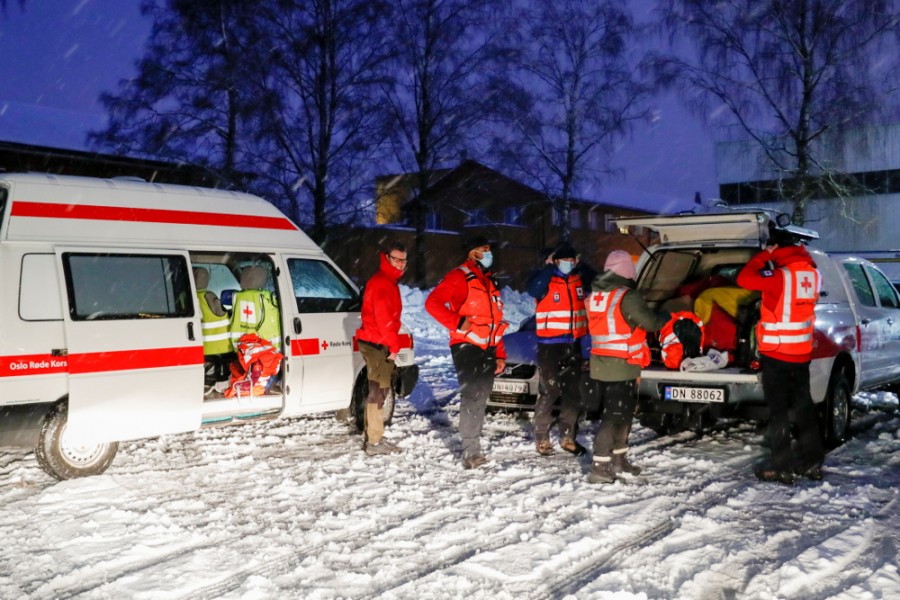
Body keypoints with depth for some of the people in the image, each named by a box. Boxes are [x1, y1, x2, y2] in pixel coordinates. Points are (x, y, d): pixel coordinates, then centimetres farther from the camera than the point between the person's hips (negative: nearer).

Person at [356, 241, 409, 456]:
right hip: (377, 344, -11)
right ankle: (374, 442, -4)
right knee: (378, 391, -8)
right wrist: (394, 345, -18)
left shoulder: (389, 281, 19)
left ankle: (372, 436, 25)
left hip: (379, 344, 11)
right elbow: (383, 318, -22)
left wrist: (392, 344, 19)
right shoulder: (381, 283, -15)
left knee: (380, 390, 16)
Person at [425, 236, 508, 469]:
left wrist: (500, 354, 17)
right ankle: (471, 450, -7)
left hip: (488, 349, 8)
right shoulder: (459, 277, -6)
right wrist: (458, 323, -22)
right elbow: (433, 303, -16)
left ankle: (473, 447, 18)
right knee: (471, 397, -11)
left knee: (480, 399, 10)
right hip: (467, 347, -8)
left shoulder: (490, 282, 20)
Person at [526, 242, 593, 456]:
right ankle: (542, 438, 5)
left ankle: (567, 437, 23)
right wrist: (549, 267, -21)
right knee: (549, 392, -5)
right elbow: (533, 290, -27)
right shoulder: (546, 279, -8)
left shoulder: (578, 279, 9)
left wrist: (581, 266, 1)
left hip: (573, 344, 6)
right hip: (550, 345, -6)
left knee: (573, 392, 12)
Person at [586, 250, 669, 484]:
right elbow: (650, 322, -11)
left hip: (600, 362, 8)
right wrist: (667, 317, 9)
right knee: (615, 414, -4)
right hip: (621, 365, -8)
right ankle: (600, 467, -6)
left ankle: (618, 459, 29)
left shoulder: (594, 295, 6)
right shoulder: (627, 296, -16)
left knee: (623, 410, 20)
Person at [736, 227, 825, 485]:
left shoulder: (780, 275, -18)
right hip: (802, 352, 7)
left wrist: (763, 256, -5)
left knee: (779, 410, -1)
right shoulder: (811, 273, 4)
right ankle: (812, 462, 23)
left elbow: (744, 279, -20)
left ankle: (782, 468, 2)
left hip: (776, 353, -7)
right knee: (803, 406, 15)